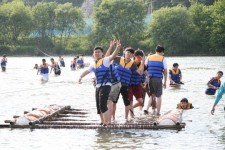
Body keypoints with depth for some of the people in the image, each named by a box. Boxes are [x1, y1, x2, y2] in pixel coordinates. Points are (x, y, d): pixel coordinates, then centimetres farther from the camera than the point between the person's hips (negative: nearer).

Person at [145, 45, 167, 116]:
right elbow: (165, 71, 1)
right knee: (159, 96, 7)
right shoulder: (162, 59, 2)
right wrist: (165, 82, 8)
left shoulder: (149, 57, 9)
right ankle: (158, 112, 5)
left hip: (149, 78, 3)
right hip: (158, 79, -3)